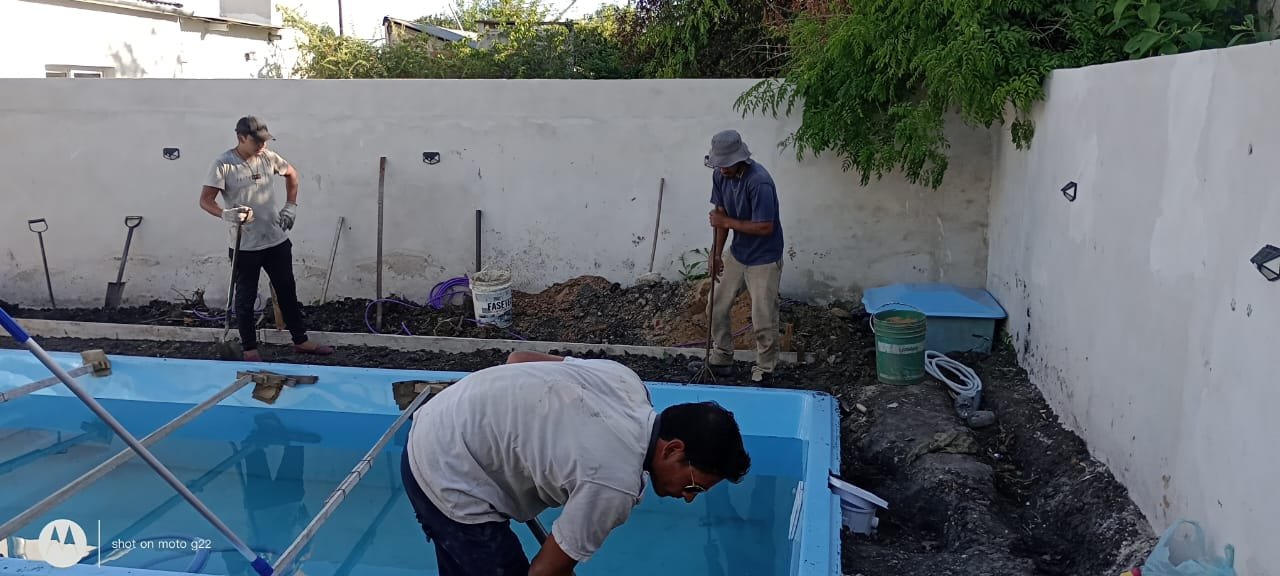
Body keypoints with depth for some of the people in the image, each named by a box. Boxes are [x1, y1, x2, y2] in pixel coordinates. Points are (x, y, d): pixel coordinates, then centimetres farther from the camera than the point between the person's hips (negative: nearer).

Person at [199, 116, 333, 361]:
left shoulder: (268, 157, 2)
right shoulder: (223, 164, -11)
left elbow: (292, 174, 20)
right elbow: (205, 200, -14)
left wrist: (290, 206, 12)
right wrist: (226, 214, -32)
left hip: (277, 240, 5)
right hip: (245, 246, -5)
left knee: (287, 291, 13)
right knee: (245, 297, 7)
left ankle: (300, 340, 24)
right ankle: (250, 348, 19)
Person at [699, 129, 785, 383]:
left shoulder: (759, 181, -29)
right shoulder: (720, 175, -6)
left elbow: (765, 227, -27)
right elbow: (721, 214, 3)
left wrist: (727, 222, -23)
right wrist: (716, 254, -2)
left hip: (764, 259, -7)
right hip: (736, 254, 7)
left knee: (763, 321, 1)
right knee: (715, 308, 12)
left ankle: (763, 371, 20)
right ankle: (721, 360, 30)